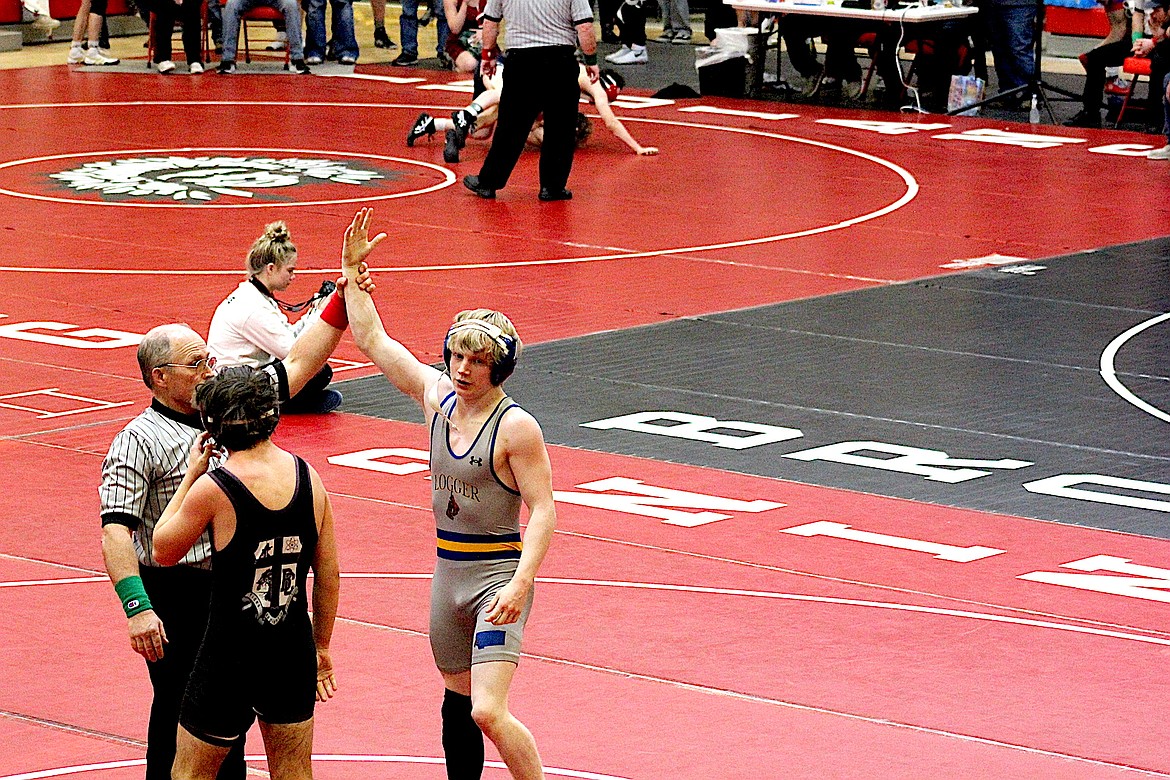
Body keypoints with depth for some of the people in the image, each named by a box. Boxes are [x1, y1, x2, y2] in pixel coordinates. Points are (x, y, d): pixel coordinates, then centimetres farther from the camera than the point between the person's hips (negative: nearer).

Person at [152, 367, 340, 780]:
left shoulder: (214, 488, -17)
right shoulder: (307, 477, -3)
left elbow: (163, 551, -2)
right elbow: (328, 575, 4)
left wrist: (191, 475, 3)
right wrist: (321, 648, 16)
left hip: (230, 656, -4)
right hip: (294, 652, 4)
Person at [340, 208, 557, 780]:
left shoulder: (516, 426, -15)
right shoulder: (436, 396, 4)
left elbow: (543, 511, -16)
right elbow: (373, 342, 11)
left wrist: (521, 584, -26)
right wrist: (352, 271, 7)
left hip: (498, 576, -7)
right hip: (448, 572, 7)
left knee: (488, 712, -18)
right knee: (457, 701, 16)